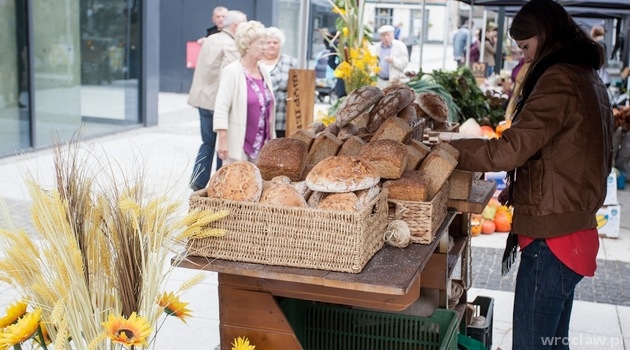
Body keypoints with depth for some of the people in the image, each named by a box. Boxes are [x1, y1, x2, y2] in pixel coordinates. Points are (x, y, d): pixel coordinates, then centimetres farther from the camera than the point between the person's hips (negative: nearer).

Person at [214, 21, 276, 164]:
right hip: (238, 144, -6)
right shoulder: (232, 72, -10)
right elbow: (221, 109, -13)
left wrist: (272, 138, 16)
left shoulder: (264, 71, 10)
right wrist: (223, 141, -19)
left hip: (260, 144, 6)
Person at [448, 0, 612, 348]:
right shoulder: (587, 77, 14)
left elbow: (511, 149, -23)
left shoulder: (559, 79, -16)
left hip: (550, 238, -10)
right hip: (574, 229, 10)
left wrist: (450, 149, -12)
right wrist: (522, 186, 12)